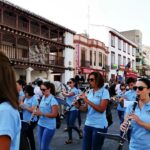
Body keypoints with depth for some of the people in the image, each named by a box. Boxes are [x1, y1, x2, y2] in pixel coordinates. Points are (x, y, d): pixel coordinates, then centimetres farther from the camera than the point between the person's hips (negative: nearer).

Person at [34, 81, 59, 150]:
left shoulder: (53, 100, -16)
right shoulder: (43, 98, 6)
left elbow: (54, 114, -18)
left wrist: (42, 114, -23)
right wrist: (37, 112, -5)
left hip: (49, 126, -7)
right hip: (40, 124, 8)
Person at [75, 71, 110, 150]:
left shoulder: (104, 92, -10)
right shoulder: (90, 92, 8)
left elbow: (101, 109, -20)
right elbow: (86, 108, 9)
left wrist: (87, 100, -22)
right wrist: (78, 106, -12)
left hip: (99, 126, -6)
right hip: (88, 124, 6)